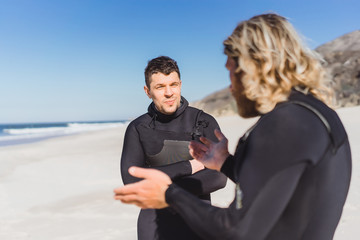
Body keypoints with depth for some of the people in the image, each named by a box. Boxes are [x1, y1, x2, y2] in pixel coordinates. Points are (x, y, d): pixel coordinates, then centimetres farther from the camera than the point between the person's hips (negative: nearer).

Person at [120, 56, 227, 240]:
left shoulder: (205, 123, -4)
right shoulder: (138, 129, -1)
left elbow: (218, 177, -13)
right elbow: (131, 179, -13)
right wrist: (187, 167, -14)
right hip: (154, 225, 1)